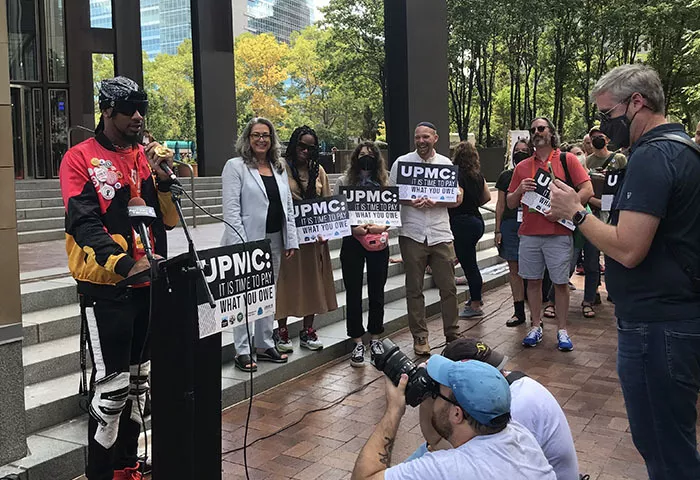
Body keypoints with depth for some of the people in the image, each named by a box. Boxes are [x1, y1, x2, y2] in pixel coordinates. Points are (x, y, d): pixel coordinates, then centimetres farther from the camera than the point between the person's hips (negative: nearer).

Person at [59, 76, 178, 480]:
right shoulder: (80, 158, -6)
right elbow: (83, 223, -17)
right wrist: (124, 264, -30)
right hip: (105, 287, -6)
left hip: (148, 283, 6)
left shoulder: (148, 156, 10)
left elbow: (170, 219, 6)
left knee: (139, 380, 15)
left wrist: (162, 178, -11)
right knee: (112, 385, -4)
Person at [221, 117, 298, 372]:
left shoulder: (279, 168, 13)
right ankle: (242, 351, 7)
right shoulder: (235, 166, -4)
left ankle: (265, 345, 24)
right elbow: (231, 209, -11)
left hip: (274, 241, 6)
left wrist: (291, 240, 7)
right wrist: (239, 246, -18)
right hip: (247, 241, -6)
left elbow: (288, 206, 14)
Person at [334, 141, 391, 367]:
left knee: (377, 291, 10)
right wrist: (352, 228, -16)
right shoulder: (344, 182, 2)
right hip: (352, 241, -1)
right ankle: (357, 342, 15)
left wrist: (383, 226, -14)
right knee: (353, 293, 4)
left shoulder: (385, 182, 6)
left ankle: (375, 337, 26)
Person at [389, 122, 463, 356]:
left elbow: (457, 199, 6)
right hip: (412, 234, -1)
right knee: (414, 289, 6)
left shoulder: (445, 163, 9)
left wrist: (436, 203, -12)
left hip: (441, 234, 1)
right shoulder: (402, 162, 4)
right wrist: (410, 202, -16)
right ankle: (420, 336, 16)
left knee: (448, 288, 4)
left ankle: (452, 334, 19)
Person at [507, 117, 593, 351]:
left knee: (561, 283, 3)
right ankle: (536, 326, 19)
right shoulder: (522, 167, 11)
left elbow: (587, 190, -6)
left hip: (559, 233, -3)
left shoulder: (567, 160, 2)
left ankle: (562, 330, 12)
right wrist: (519, 189, -9)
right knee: (533, 281, 8)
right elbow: (510, 203, 12)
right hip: (529, 233, 3)